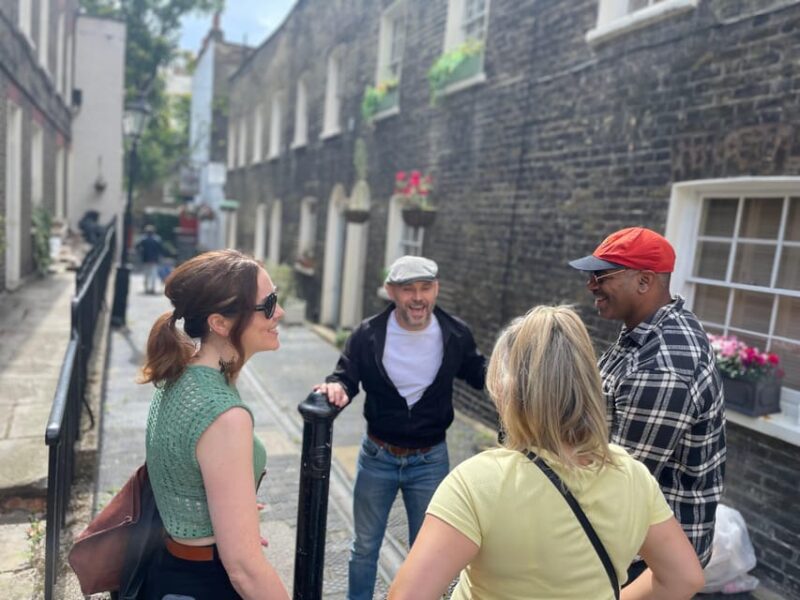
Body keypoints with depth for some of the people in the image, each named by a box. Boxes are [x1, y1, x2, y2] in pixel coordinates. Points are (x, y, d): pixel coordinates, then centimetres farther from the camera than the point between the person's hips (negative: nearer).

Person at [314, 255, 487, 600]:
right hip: (377, 456, 0)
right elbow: (346, 377, -7)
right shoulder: (368, 335, -15)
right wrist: (336, 387, -32)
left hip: (430, 459, 0)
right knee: (365, 546, 19)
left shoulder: (455, 335, -12)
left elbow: (479, 374, 4)